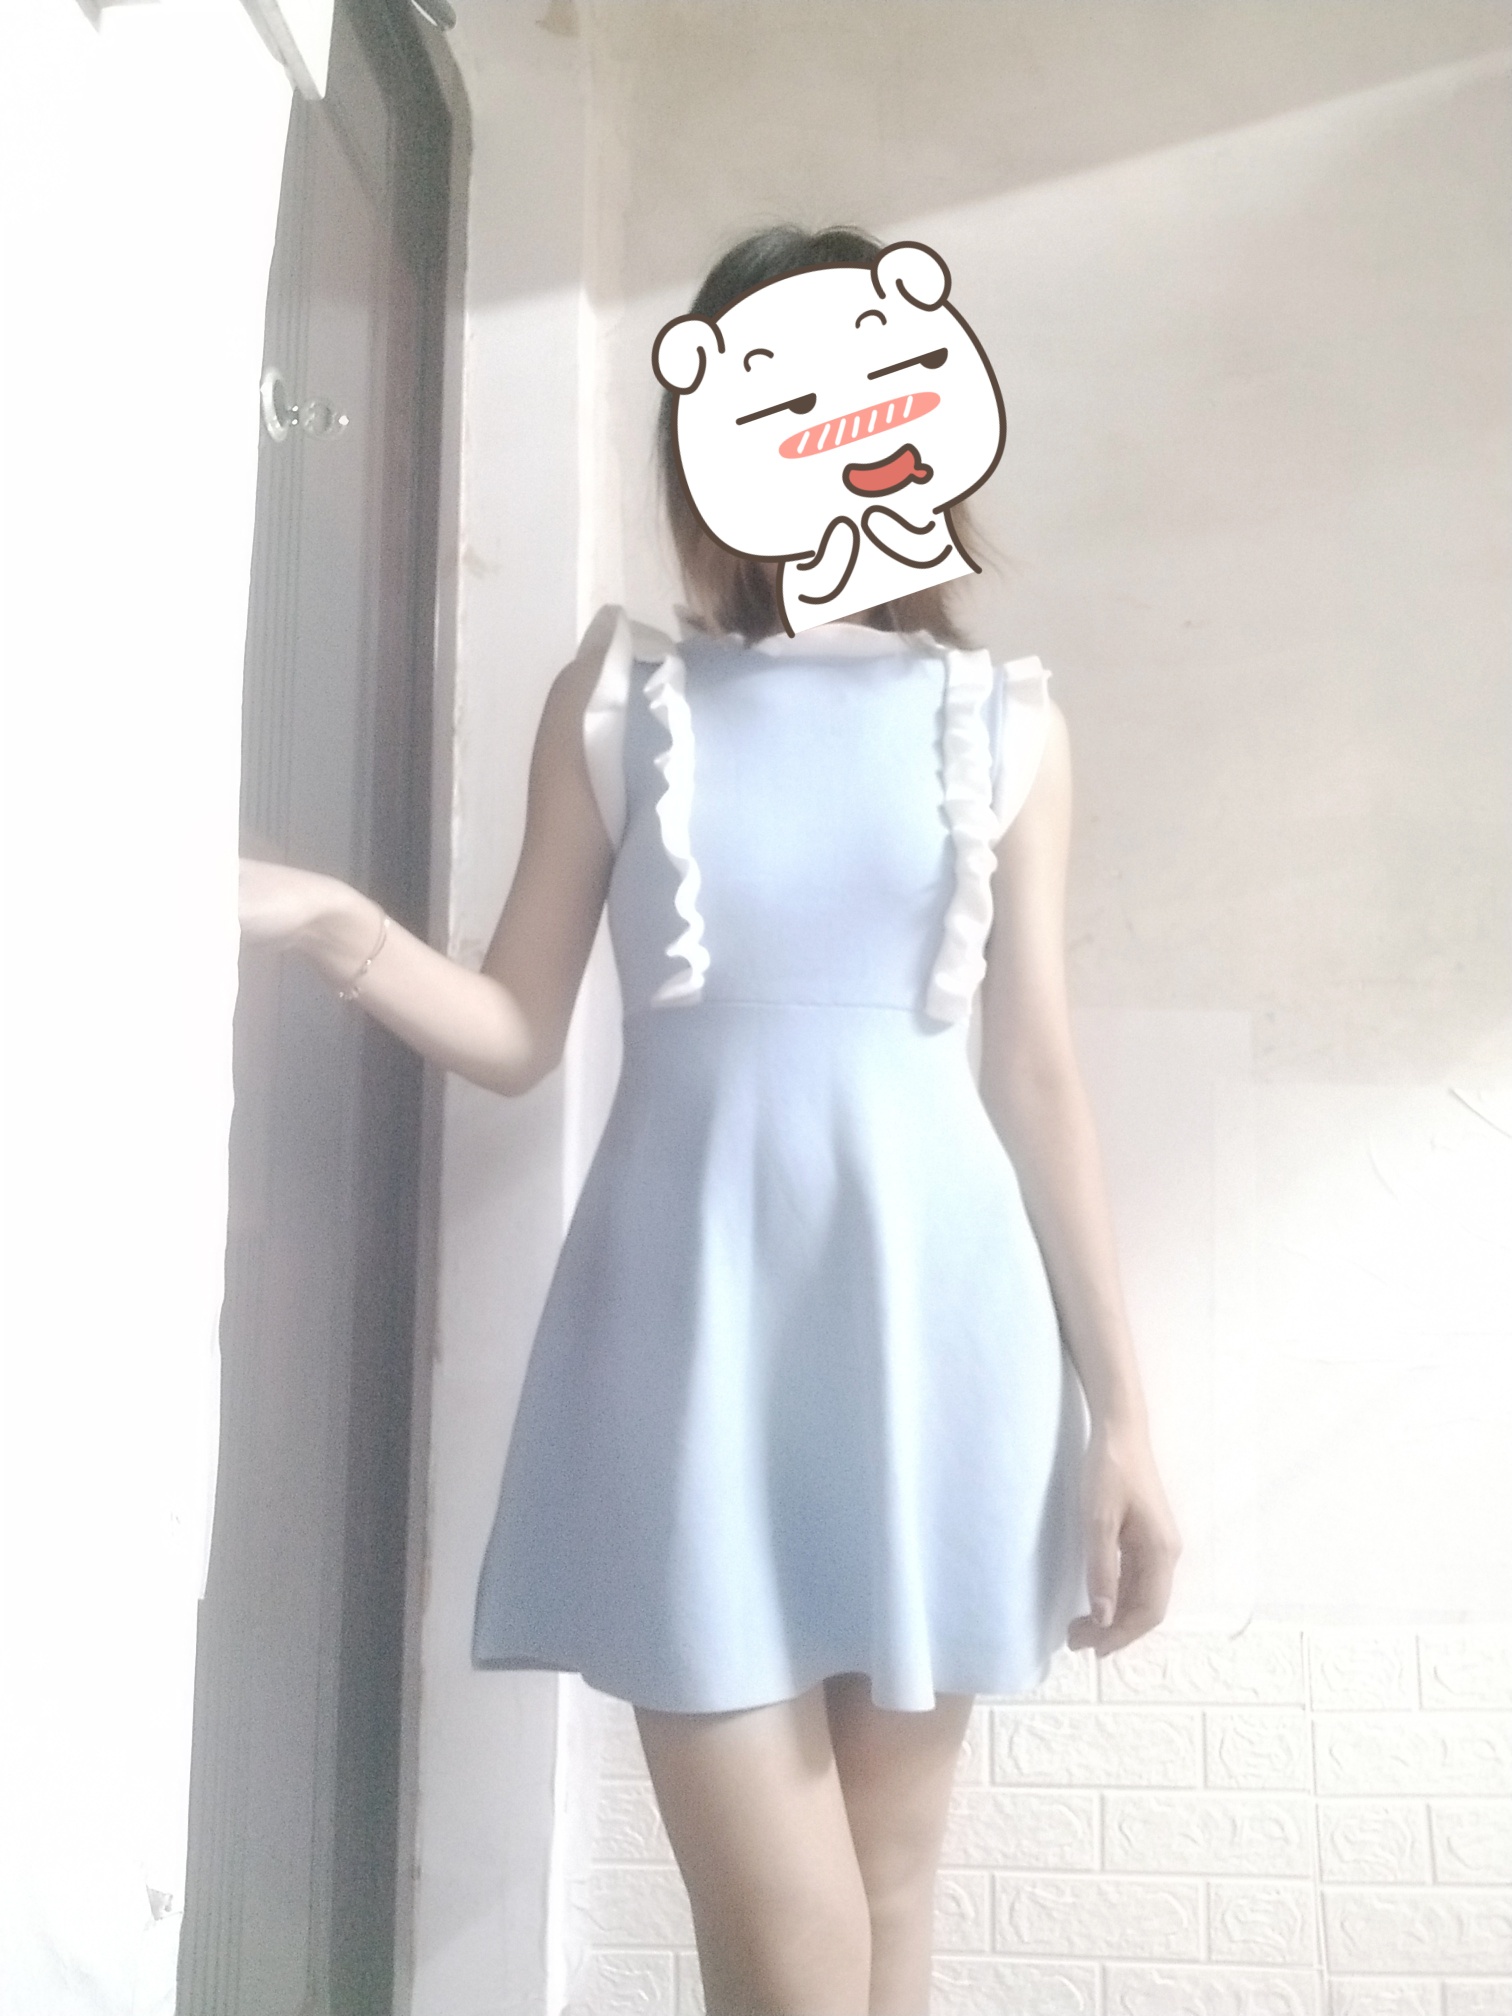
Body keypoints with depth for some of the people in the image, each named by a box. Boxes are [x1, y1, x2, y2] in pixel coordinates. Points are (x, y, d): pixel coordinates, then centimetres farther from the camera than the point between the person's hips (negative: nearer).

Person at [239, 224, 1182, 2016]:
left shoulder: (1005, 724, 5)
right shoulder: (618, 700, 4)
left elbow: (1034, 1070, 5)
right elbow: (519, 1033, 4)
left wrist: (1119, 1406, 4)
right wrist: (335, 927, -16)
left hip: (926, 1310, 2)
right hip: (698, 1315, -1)